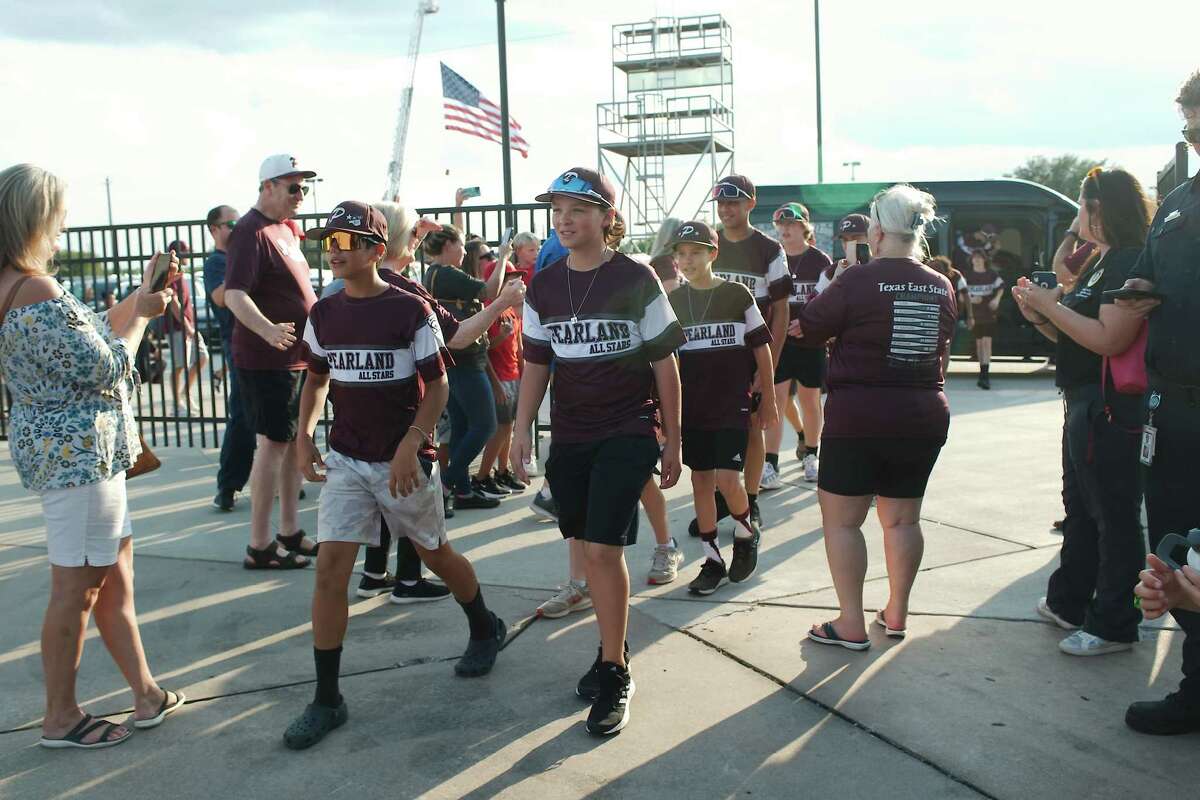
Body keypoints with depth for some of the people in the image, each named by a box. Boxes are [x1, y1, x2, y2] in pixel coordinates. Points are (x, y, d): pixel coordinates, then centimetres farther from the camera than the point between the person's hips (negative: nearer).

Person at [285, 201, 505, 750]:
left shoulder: (410, 310, -12)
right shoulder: (323, 314, 3)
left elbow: (438, 385, -10)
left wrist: (410, 446, -21)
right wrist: (304, 436, 3)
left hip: (404, 459, -4)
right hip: (345, 460, 4)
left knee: (434, 553, 14)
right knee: (330, 569, -6)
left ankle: (486, 629, 43)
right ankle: (326, 700, 2)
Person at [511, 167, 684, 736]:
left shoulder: (636, 281, -7)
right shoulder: (543, 287, 5)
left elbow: (664, 365, -2)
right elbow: (536, 365, 11)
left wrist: (673, 441, -1)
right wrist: (521, 430, 2)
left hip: (627, 433, -4)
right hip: (569, 438, 5)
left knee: (603, 548, -11)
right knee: (589, 548, 11)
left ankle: (614, 675, 4)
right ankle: (613, 650, 30)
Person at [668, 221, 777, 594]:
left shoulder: (736, 295, -3)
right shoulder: (673, 301, 5)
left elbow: (761, 349, 2)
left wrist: (768, 400, 4)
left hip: (732, 405, -3)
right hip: (691, 407, 4)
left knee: (727, 482, -12)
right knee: (701, 481, 7)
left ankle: (746, 534, 19)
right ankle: (712, 559, 18)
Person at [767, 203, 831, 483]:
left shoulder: (820, 261, -1)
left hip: (811, 342, -1)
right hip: (778, 341, 1)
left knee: (810, 399, 11)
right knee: (775, 399, -6)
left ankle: (811, 456, 27)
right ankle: (770, 463, -6)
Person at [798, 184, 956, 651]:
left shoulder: (859, 281, -14)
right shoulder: (942, 287, 4)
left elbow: (810, 325, -3)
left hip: (858, 417, -6)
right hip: (924, 416, 6)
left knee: (841, 519, 3)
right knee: (902, 519, 15)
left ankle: (851, 626, 4)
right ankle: (896, 614, 25)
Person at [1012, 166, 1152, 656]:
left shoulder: (1129, 262, -16)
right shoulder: (1100, 265, 16)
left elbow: (1109, 339, -27)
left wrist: (1052, 305, -19)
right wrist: (1039, 315, 2)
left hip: (1110, 409, -11)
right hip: (1084, 405, 11)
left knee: (1113, 516, -1)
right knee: (1080, 507, 19)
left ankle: (1113, 625, 9)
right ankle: (1069, 603, 32)